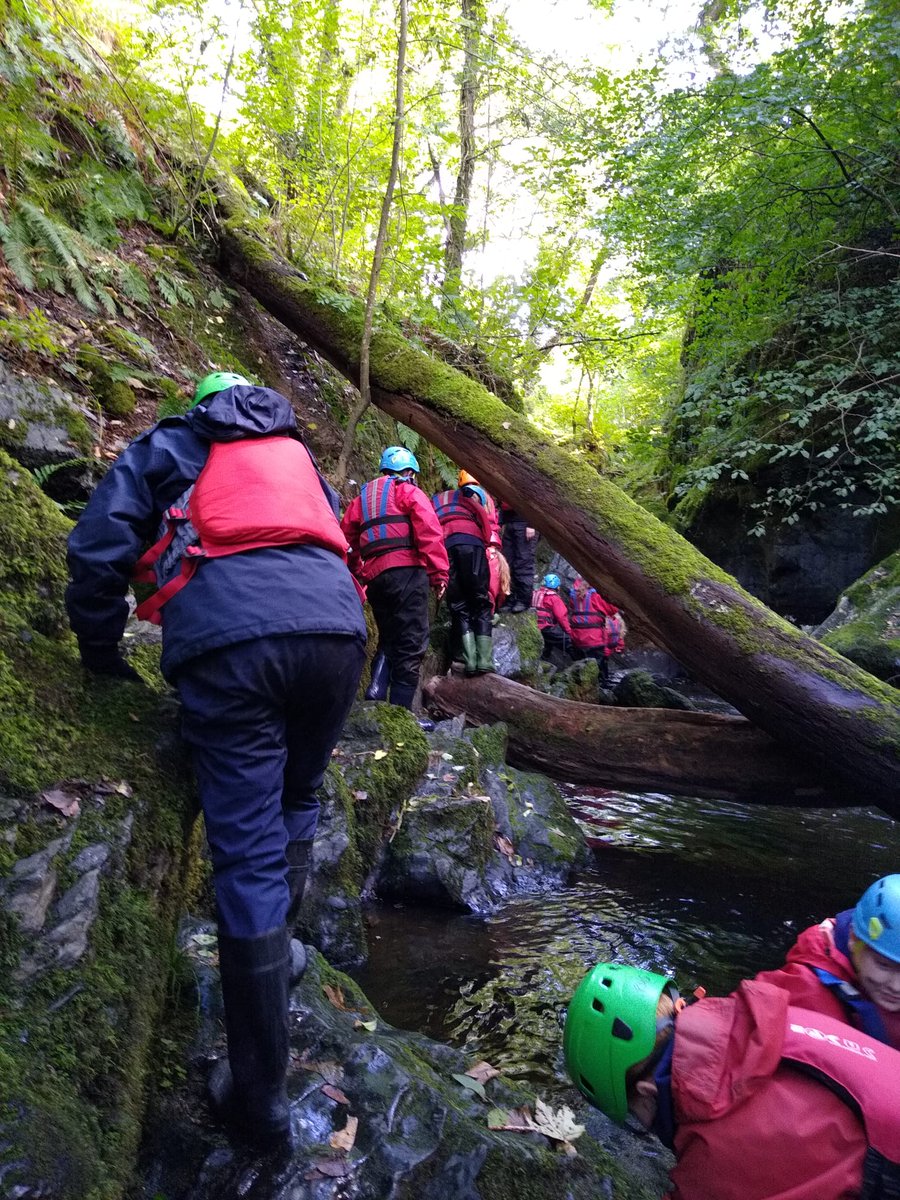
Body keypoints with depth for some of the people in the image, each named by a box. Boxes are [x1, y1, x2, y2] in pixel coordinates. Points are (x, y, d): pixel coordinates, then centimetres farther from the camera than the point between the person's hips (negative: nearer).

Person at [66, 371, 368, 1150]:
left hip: (228, 634, -3)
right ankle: (277, 953, 34)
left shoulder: (169, 445, 24)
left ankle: (260, 1094, 10)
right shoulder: (297, 453, 34)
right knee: (297, 798, 26)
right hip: (334, 623, 4)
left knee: (248, 853, 0)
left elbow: (99, 547, 12)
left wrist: (103, 653, 23)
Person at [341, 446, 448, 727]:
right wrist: (439, 573, -11)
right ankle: (401, 711, -6)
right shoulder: (409, 491, 6)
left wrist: (359, 572, 24)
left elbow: (347, 537, 19)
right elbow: (429, 531, -9)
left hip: (375, 577, 7)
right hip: (406, 571, -6)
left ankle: (377, 688, -1)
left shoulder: (362, 497, 25)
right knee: (411, 642, -4)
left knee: (388, 638, 19)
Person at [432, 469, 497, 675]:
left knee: (458, 606, 4)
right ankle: (484, 659, -14)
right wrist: (487, 544, 21)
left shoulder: (437, 499, 37)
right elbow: (490, 524, 14)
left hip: (441, 545, 2)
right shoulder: (481, 494, 29)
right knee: (480, 602, 0)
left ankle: (470, 660, -10)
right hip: (471, 541, -2)